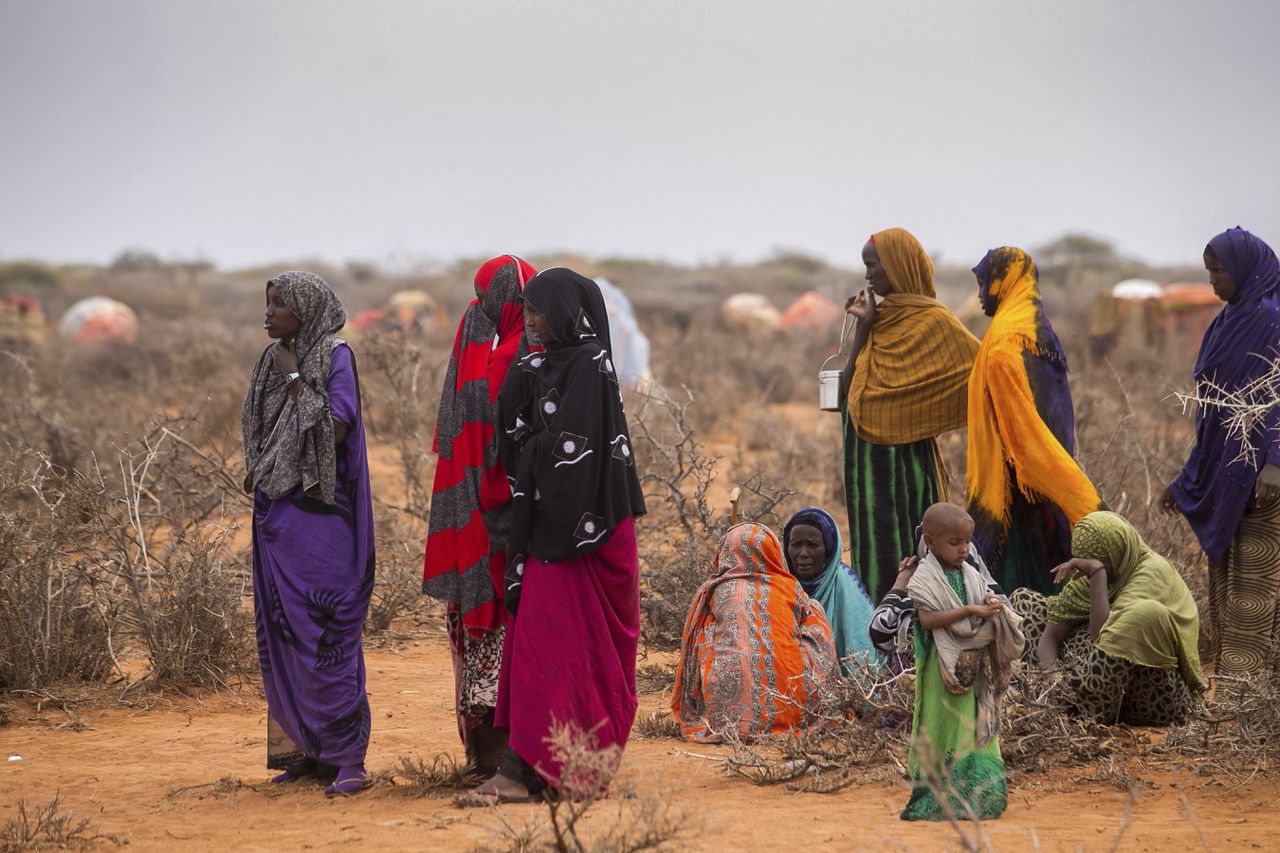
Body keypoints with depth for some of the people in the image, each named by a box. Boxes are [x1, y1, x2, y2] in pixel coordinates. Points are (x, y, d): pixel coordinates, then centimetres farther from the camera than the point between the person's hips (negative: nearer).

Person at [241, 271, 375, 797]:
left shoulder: (335, 356, -8)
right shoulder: (273, 360, 13)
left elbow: (335, 429, -18)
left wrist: (296, 379, -14)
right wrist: (257, 471, 4)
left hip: (318, 512, -7)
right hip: (276, 511, 7)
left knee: (325, 630, -9)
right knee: (282, 630, 8)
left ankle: (348, 756, -5)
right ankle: (304, 747, 15)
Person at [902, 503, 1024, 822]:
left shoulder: (971, 576, 8)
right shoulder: (925, 580, -10)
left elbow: (986, 616, 13)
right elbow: (927, 619, -23)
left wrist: (991, 607, -10)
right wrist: (970, 610, -26)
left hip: (973, 665, 6)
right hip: (941, 667, -6)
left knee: (975, 727, 8)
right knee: (942, 725, -2)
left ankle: (973, 797, 14)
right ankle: (935, 799, 4)